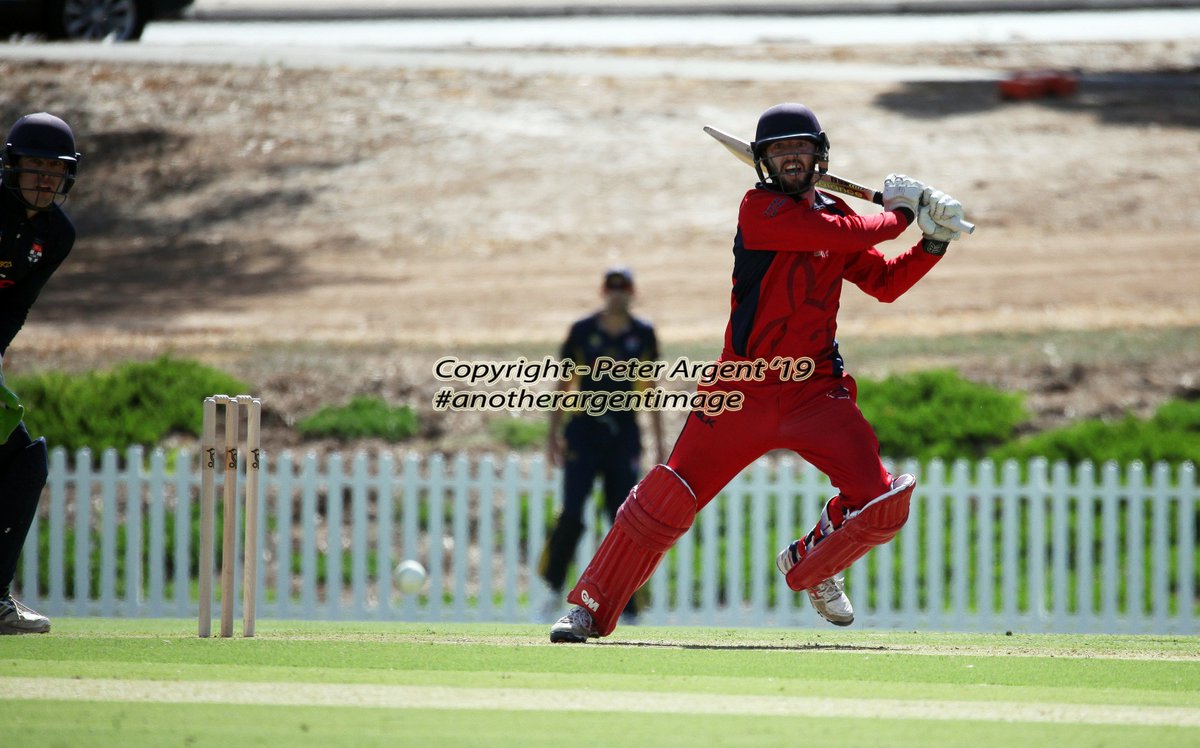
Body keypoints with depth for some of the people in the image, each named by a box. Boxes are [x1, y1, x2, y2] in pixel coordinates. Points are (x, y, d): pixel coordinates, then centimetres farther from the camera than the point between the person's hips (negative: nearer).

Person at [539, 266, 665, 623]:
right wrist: (554, 433, 2)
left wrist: (659, 442, 9)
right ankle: (553, 584, 1)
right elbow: (564, 383, 7)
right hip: (584, 432, -2)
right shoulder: (583, 331, 2)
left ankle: (626, 603, 6)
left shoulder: (643, 335, 7)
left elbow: (651, 390, 12)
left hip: (624, 436, 2)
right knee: (572, 514, -13)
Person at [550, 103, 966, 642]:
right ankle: (591, 608, 6)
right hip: (743, 392, -4)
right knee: (669, 496, -7)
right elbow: (842, 235, -17)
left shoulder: (834, 215, 11)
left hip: (817, 393, 4)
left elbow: (886, 282, 17)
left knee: (882, 504, -9)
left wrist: (934, 242, 5)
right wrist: (898, 214, -2)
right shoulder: (760, 208, -8)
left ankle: (808, 566, 21)